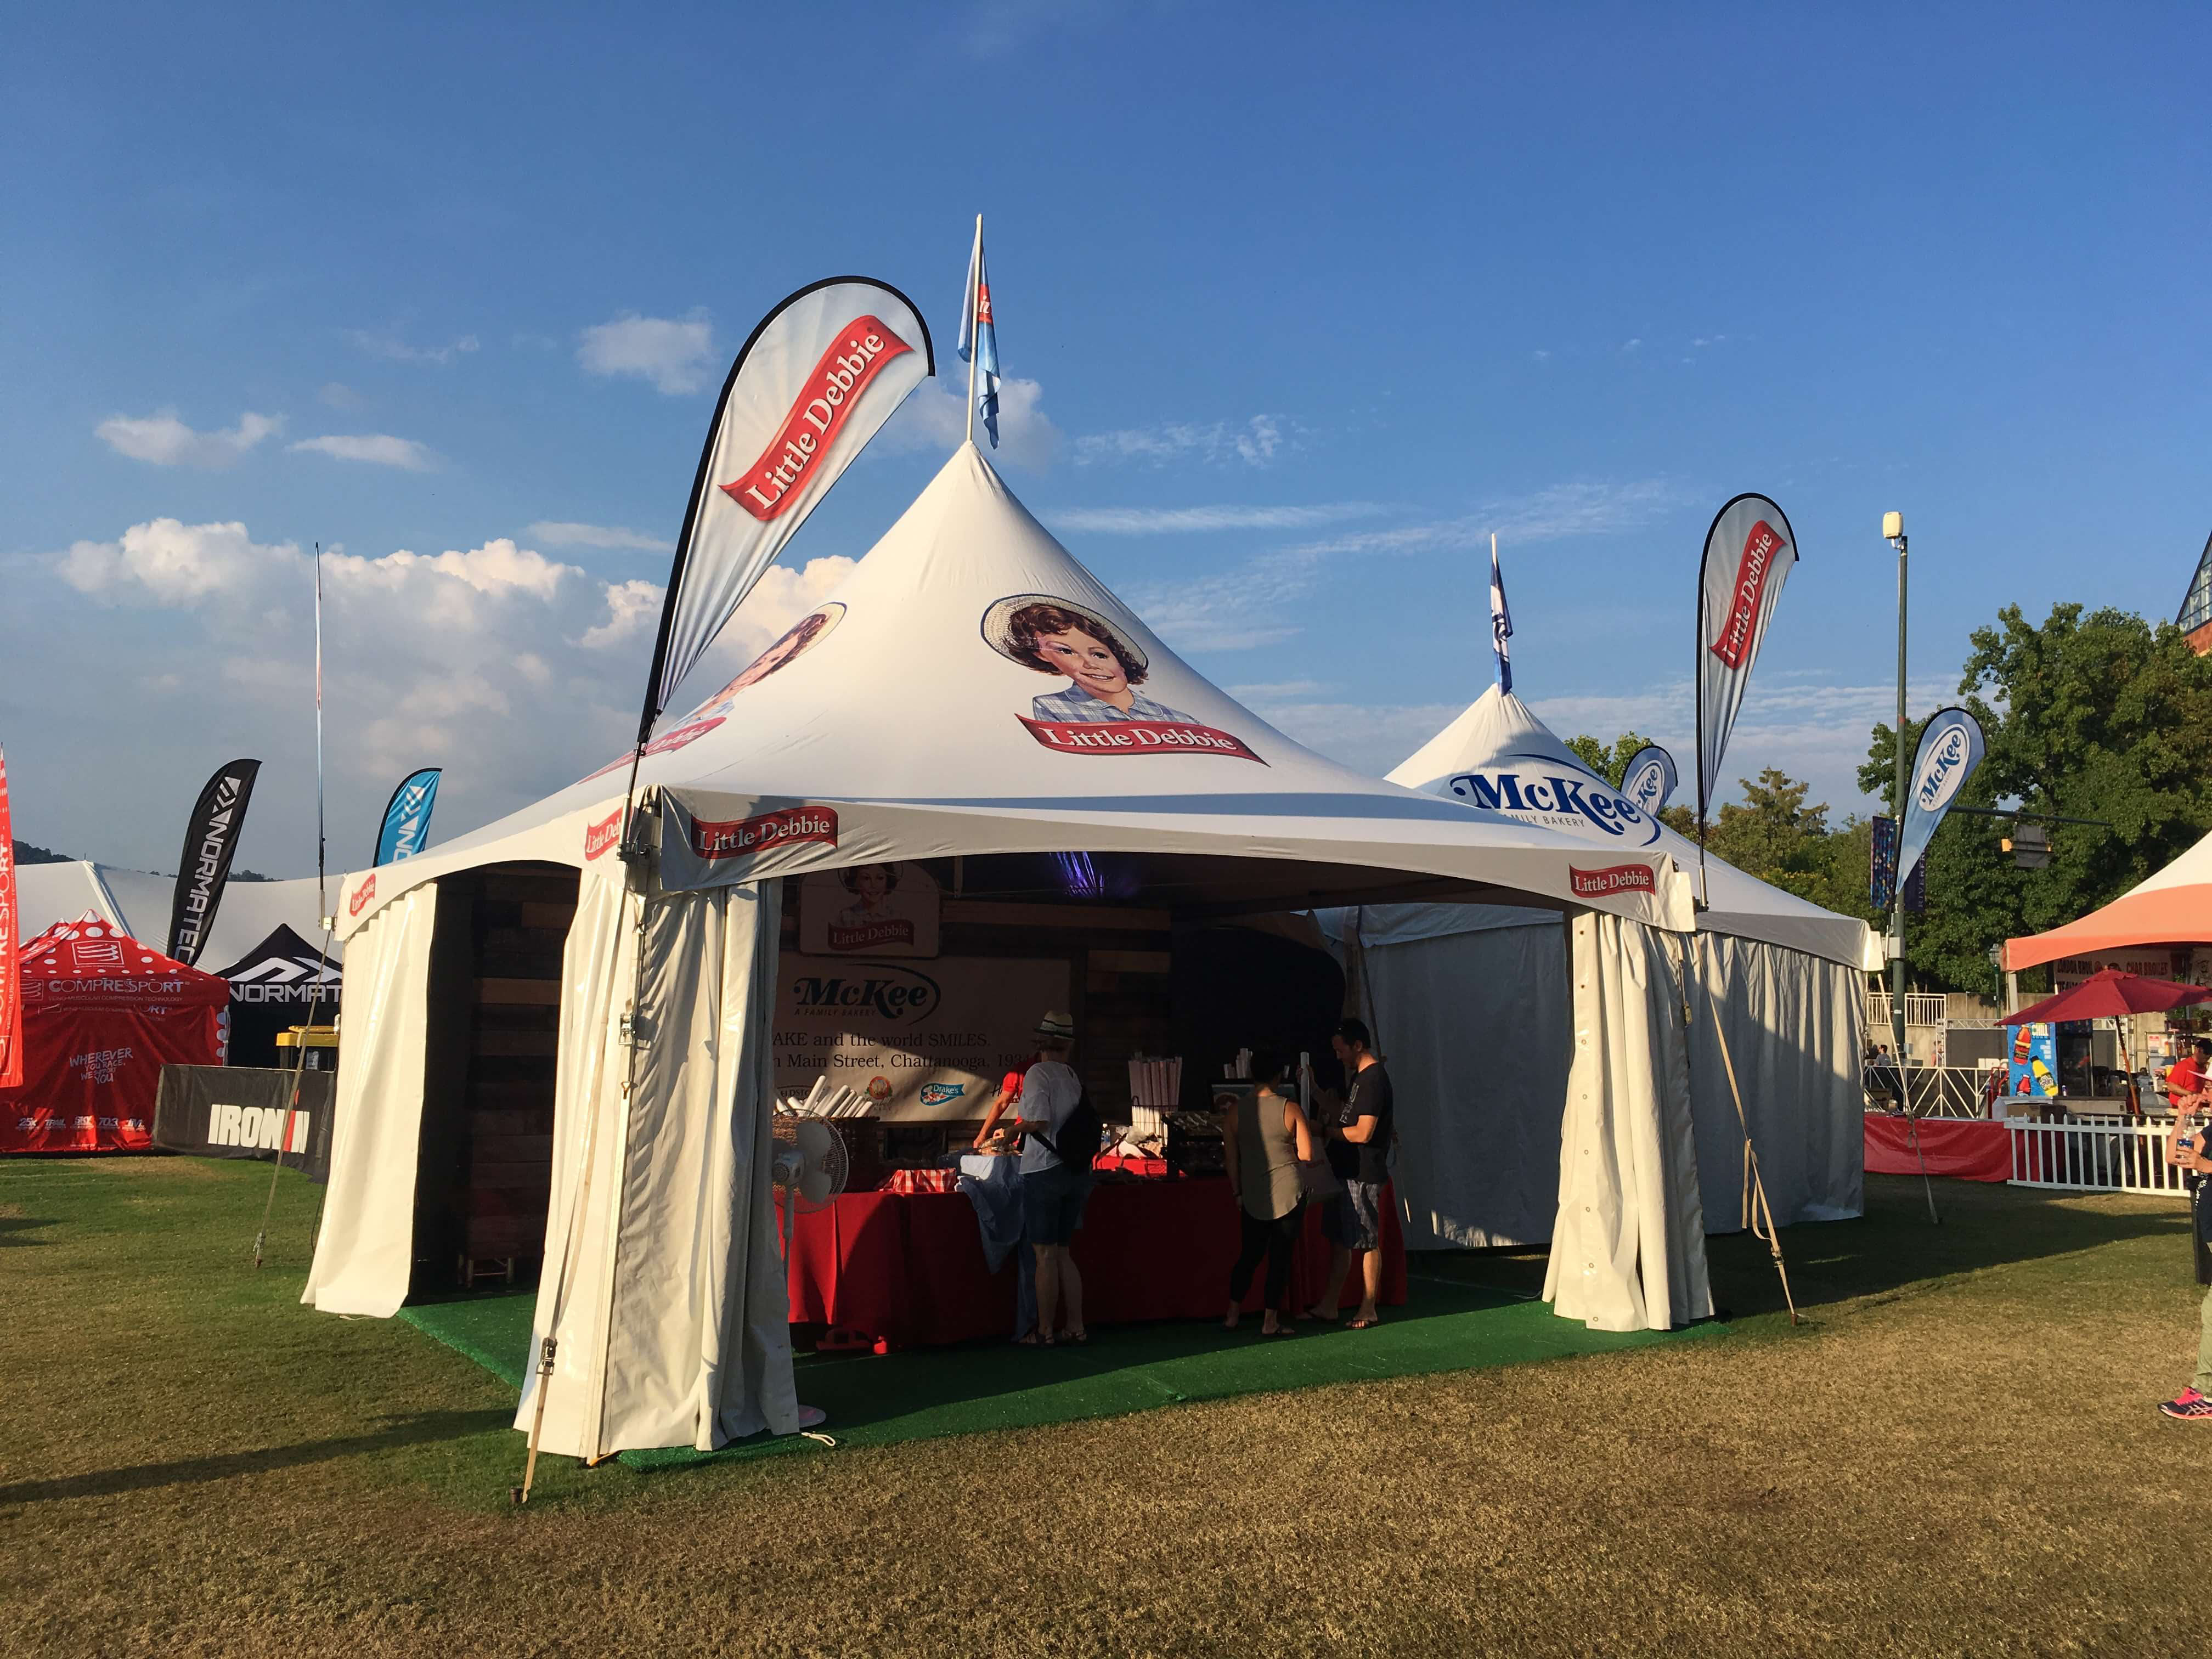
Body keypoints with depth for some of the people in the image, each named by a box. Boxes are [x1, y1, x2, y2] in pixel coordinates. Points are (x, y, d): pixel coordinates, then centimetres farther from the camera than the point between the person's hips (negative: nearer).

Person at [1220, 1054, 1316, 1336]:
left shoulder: (1235, 1112, -2)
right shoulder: (1291, 1109, -8)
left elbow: (1232, 1160, 2)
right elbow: (1307, 1156, -9)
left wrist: (1237, 1193, 13)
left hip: (1252, 1195, 3)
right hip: (1288, 1192, -3)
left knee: (1250, 1253, 16)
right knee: (1281, 1255, 6)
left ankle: (1233, 1316, 18)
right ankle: (1270, 1321, 9)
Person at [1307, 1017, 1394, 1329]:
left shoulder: (1374, 1080, -17)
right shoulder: (1359, 1078, 14)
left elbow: (1363, 1133, -22)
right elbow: (1341, 1114, 24)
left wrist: (1325, 1131, -10)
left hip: (1363, 1174, -10)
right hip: (1346, 1172, 10)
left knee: (1367, 1243, -1)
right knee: (1339, 1239, 13)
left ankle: (1369, 1311, 7)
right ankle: (1328, 1306, 20)